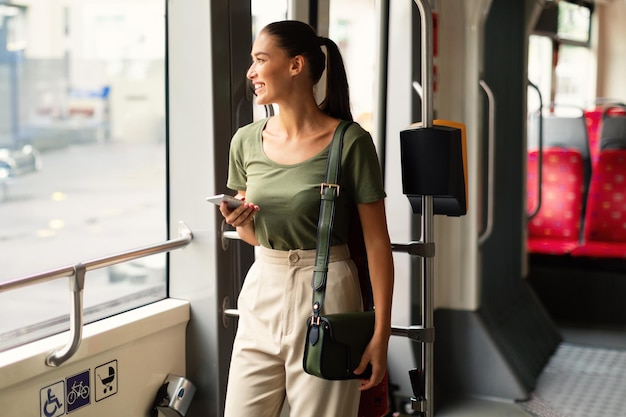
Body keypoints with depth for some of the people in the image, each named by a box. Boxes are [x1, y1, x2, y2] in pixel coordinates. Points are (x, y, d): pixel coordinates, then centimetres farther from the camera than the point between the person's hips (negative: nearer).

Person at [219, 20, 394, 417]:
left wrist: (381, 334, -12)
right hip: (262, 292, 5)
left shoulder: (349, 142, -11)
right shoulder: (246, 141, 4)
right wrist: (240, 221, -8)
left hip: (325, 294, -5)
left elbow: (377, 242, -9)